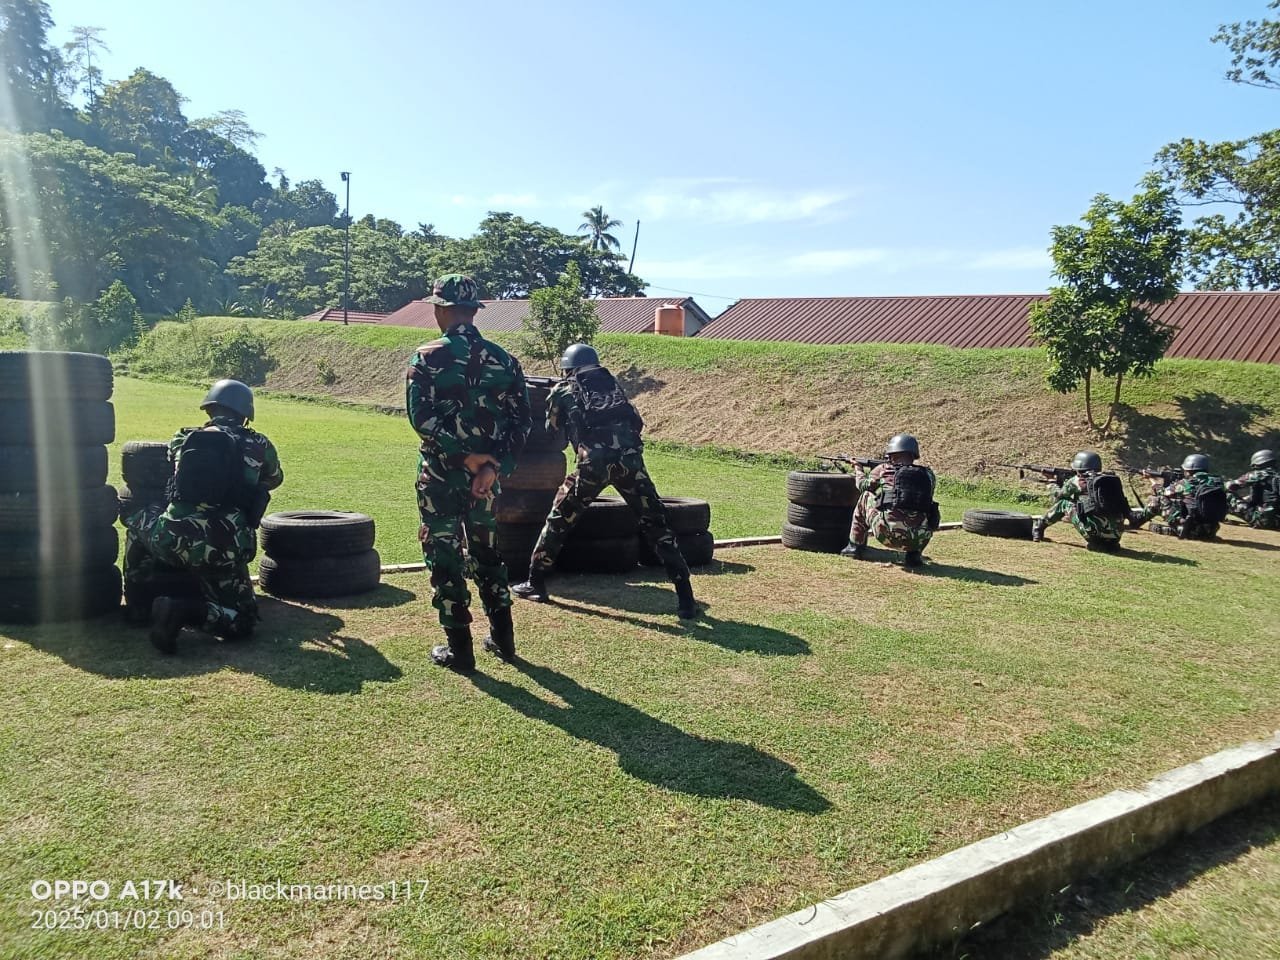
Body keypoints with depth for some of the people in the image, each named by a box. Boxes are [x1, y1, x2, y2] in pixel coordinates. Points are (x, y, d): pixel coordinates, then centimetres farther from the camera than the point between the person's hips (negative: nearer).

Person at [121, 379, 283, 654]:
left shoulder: (182, 439, 14)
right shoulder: (259, 445, 11)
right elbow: (275, 479, 32)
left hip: (172, 539, 2)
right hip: (223, 550, -2)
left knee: (136, 518, 36)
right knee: (243, 620, 13)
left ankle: (135, 604, 32)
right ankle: (185, 610, -15)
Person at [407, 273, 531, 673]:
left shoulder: (427, 358, -8)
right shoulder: (504, 360, 2)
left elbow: (421, 417, -17)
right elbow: (521, 422, -3)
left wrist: (464, 457, -15)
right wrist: (492, 465, -9)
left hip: (440, 473, -4)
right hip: (487, 473, 4)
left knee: (444, 557, 7)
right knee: (487, 552, 19)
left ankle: (459, 648, 11)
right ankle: (502, 638, 25)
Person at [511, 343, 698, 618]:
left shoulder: (563, 391, 22)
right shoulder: (612, 384, 29)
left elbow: (551, 433, 28)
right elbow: (637, 423, 26)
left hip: (594, 462, -2)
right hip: (630, 459, 2)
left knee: (559, 520, 18)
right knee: (656, 524, 9)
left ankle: (535, 583, 25)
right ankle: (685, 597, 4)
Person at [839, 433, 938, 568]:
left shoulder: (883, 470, 7)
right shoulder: (928, 474, 13)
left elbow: (863, 485, 27)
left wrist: (858, 469, 49)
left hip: (888, 536, -2)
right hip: (919, 539, 2)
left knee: (865, 496, 22)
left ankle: (855, 547, 28)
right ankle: (914, 554, 18)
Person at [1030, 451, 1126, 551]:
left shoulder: (1076, 481, 4)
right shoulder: (1112, 480, 18)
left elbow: (1058, 496, 23)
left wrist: (1053, 486, 45)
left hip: (1096, 531, -5)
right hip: (1117, 533, 5)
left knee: (1063, 503, 13)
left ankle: (1039, 526, 29)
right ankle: (1110, 543, 24)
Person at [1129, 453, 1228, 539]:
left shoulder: (1186, 484, -9)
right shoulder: (1217, 482, 6)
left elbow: (1164, 493, 7)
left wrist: (1156, 486, 29)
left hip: (1189, 531, -6)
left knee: (1158, 500, 8)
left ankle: (1134, 519, 22)